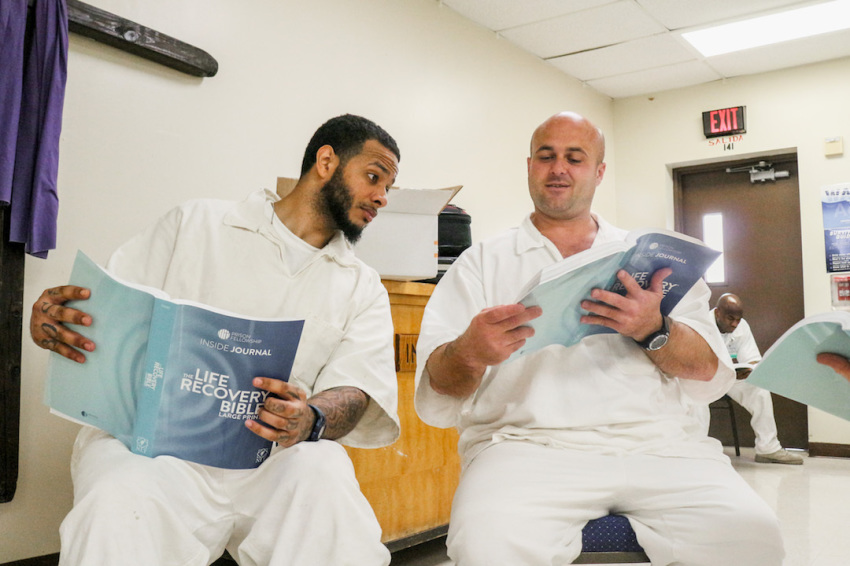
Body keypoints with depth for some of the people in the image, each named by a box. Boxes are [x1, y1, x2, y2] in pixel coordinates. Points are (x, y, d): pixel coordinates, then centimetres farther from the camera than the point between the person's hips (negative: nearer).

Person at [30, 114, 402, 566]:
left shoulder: (364, 289, 15)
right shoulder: (197, 223, 11)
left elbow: (357, 389, 0)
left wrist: (310, 420, -24)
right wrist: (51, 319, -15)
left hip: (271, 457, 2)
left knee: (326, 474, -31)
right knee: (122, 500, -35)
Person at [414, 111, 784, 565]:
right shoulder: (483, 262, 13)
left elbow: (711, 376, 9)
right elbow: (435, 393, 2)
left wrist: (653, 331, -12)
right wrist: (468, 353, -22)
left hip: (656, 440, 3)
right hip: (527, 442, -2)